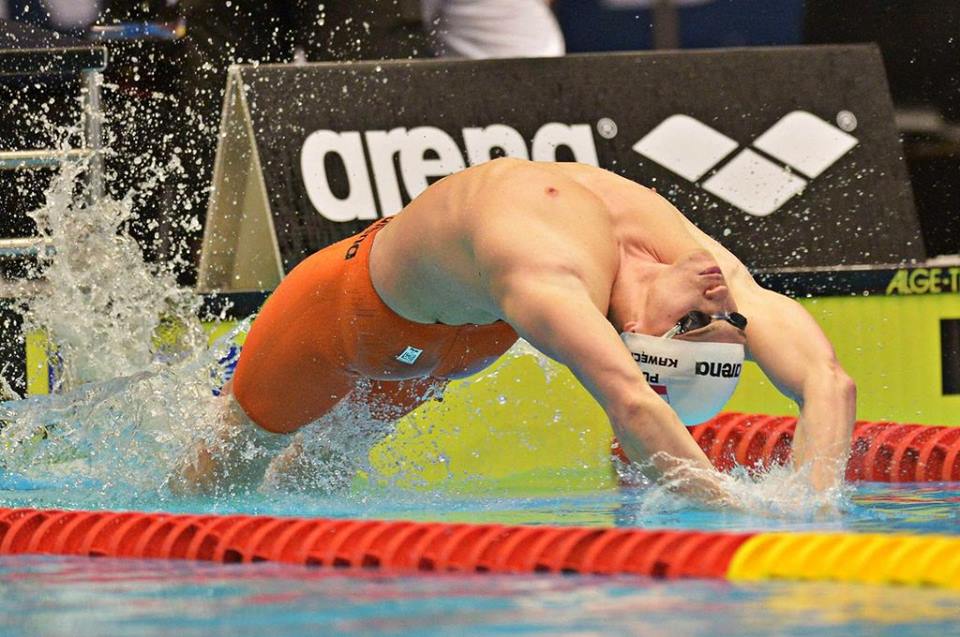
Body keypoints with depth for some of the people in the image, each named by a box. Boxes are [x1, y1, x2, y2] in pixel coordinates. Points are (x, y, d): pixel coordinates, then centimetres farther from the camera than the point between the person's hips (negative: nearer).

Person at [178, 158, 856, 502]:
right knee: (224, 468, 19)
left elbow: (831, 381, -46)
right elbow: (630, 405, -72)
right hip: (354, 303, -5)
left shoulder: (713, 268, -38)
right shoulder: (551, 275, -55)